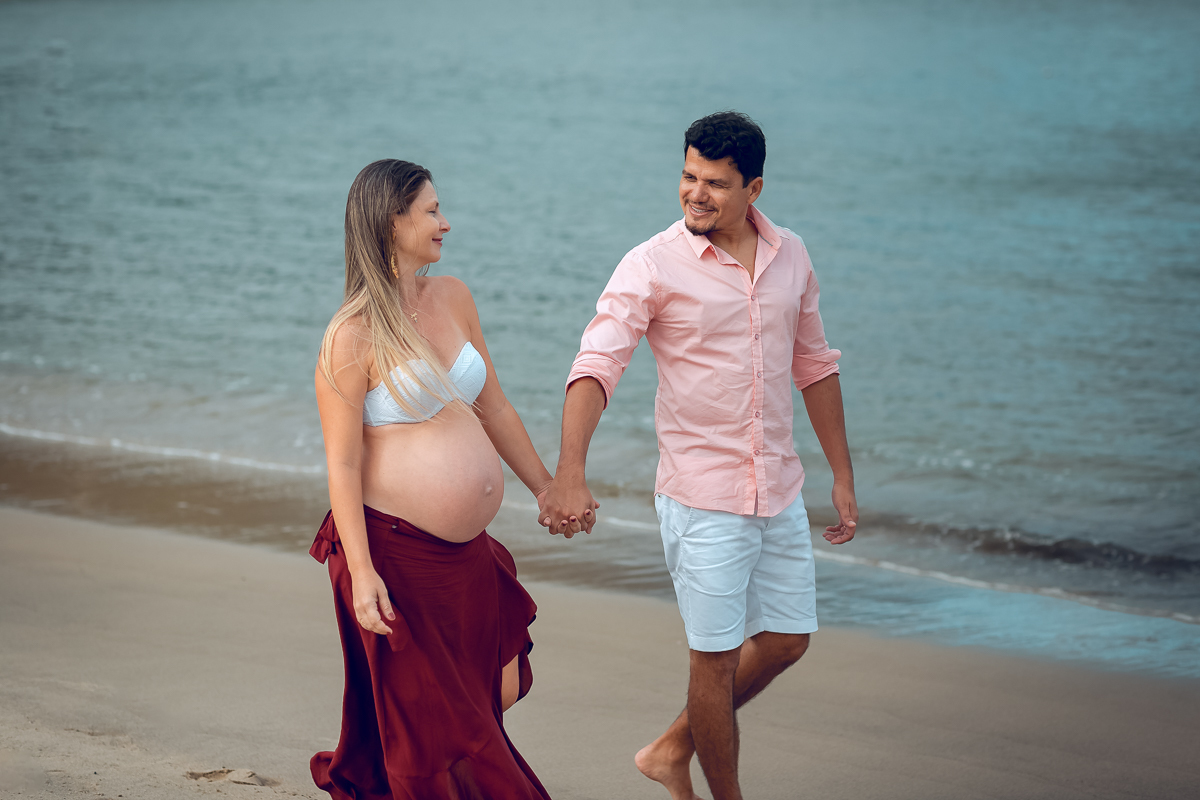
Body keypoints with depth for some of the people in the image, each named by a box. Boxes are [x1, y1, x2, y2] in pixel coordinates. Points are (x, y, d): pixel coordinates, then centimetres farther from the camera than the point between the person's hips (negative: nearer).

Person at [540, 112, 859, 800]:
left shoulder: (789, 256, 3)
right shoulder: (654, 266, -13)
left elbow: (814, 366, 14)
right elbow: (597, 366, -23)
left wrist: (843, 477, 14)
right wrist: (570, 472, -38)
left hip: (780, 491, 6)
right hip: (703, 497, -6)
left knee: (787, 641, 15)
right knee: (717, 657, 2)